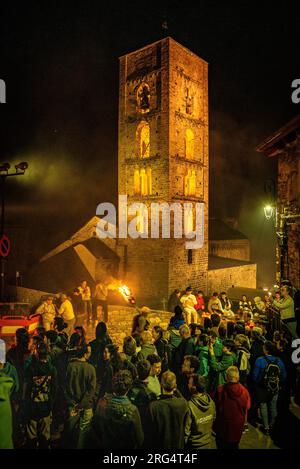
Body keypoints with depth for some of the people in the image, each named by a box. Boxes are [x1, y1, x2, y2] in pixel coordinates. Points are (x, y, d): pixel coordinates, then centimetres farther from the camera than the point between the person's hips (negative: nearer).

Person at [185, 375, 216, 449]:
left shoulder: (189, 406, -31)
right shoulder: (211, 402, -12)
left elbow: (186, 430, -21)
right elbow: (213, 419, 4)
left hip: (194, 445, -5)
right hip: (207, 443, 5)